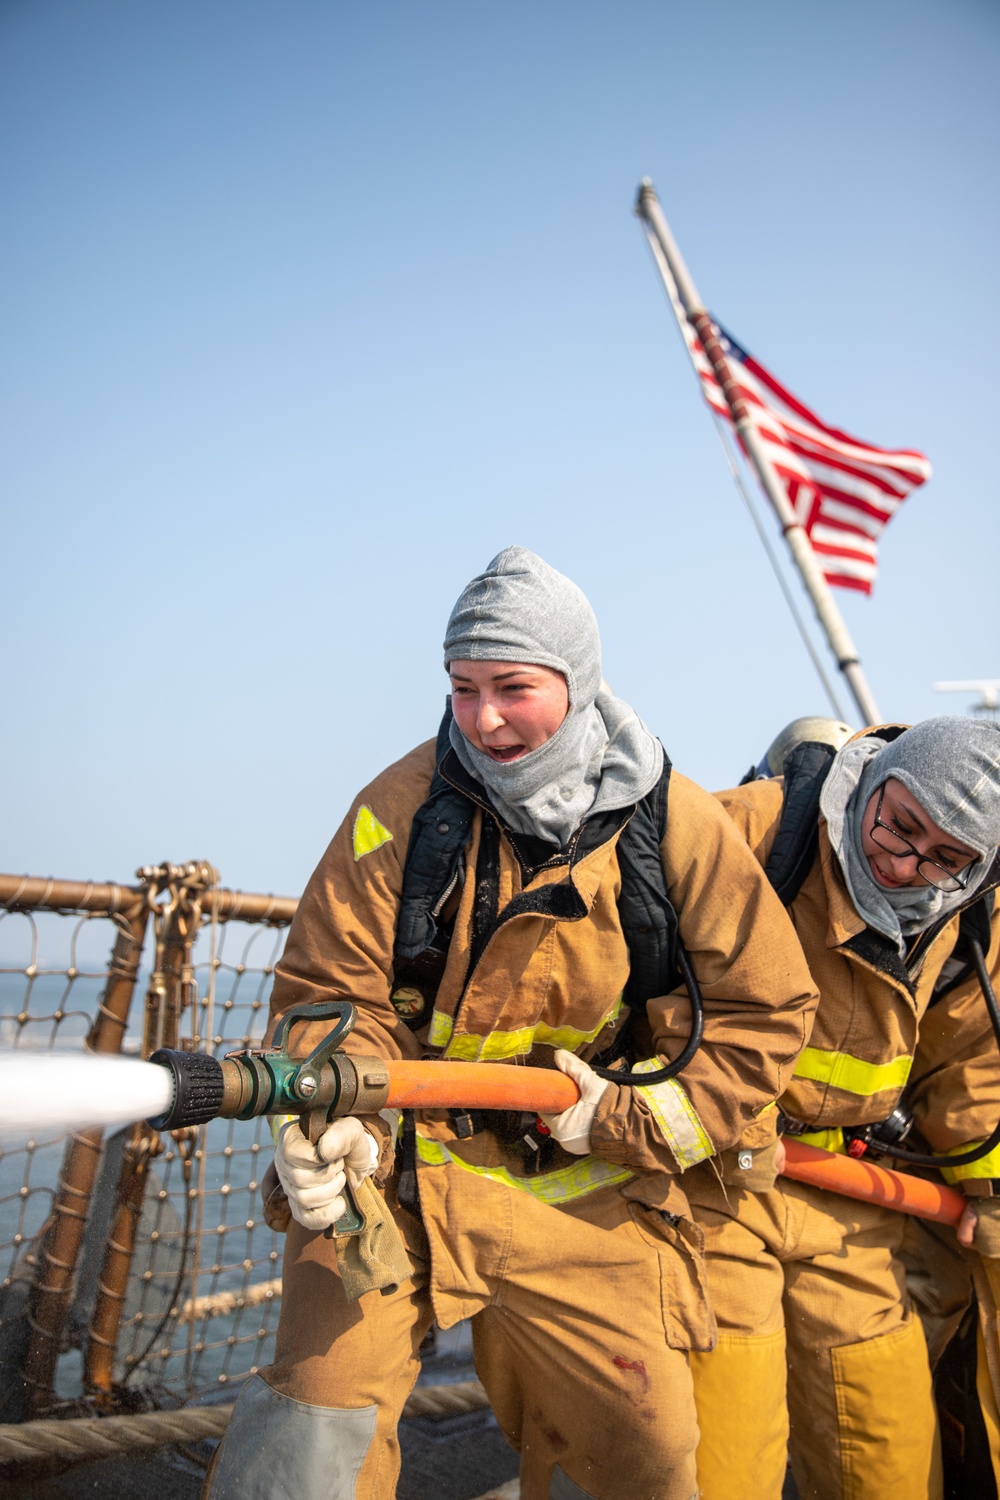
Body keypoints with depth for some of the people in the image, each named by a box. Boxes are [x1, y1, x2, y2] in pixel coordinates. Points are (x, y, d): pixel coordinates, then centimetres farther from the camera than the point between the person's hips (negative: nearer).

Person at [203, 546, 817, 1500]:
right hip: (405, 1169, -1)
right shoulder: (405, 805, -10)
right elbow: (331, 987, -6)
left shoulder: (675, 823, -7)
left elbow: (765, 1010, 0)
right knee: (316, 1419, -11)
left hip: (588, 1192, 2)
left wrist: (638, 1121, -8)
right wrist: (330, 1115, -24)